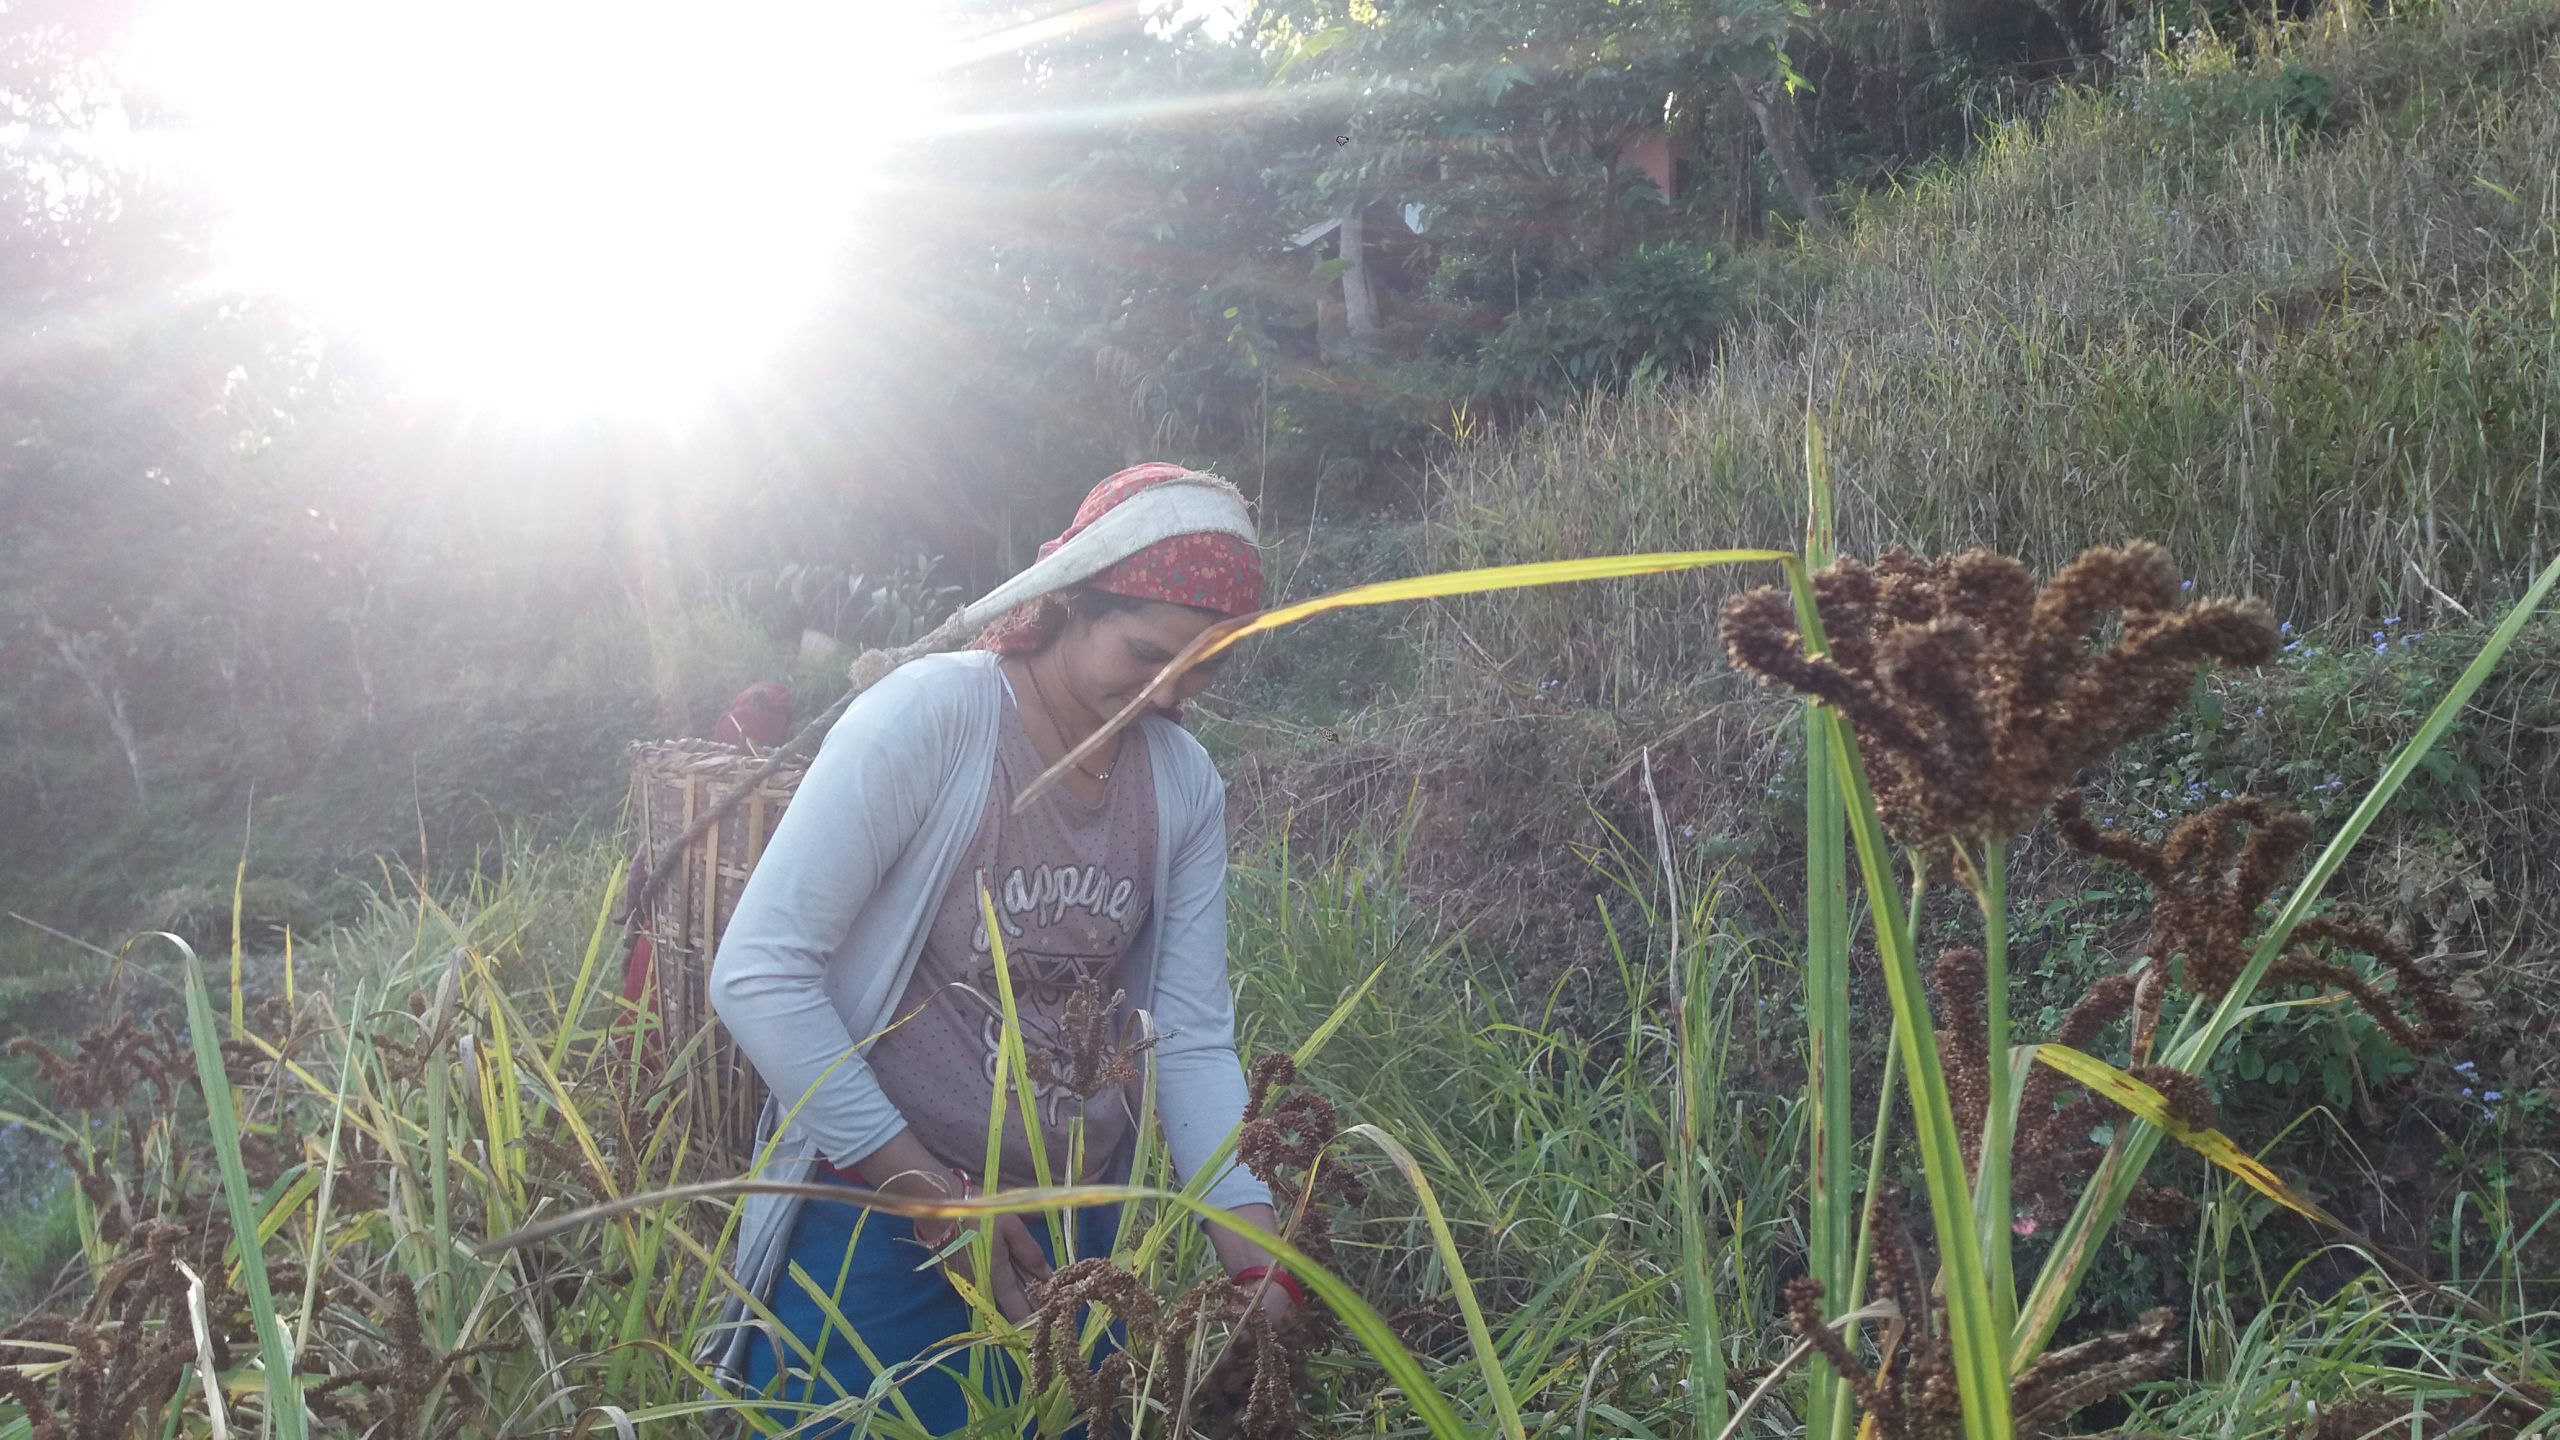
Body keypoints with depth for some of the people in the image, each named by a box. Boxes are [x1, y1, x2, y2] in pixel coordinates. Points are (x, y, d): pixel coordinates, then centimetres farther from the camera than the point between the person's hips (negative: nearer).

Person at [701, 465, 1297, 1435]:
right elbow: (757, 972, -19)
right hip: (872, 1214, -4)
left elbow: (1192, 1038, -2)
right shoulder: (929, 717, -19)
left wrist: (1260, 1267, -12)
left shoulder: (1186, 786, -4)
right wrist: (930, 1191, -17)